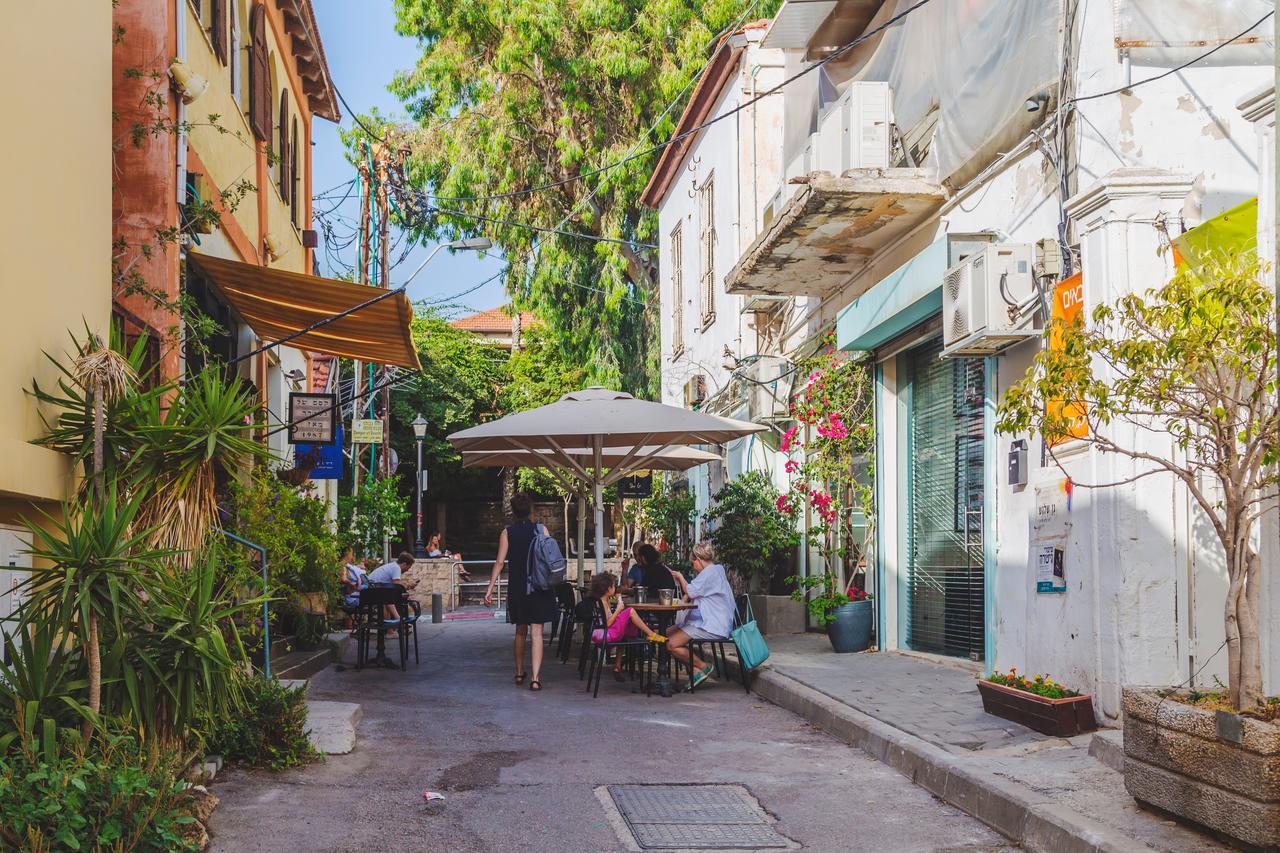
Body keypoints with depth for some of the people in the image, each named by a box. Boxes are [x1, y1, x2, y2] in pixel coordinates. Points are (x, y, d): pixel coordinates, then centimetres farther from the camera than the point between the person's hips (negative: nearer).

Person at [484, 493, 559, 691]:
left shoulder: (507, 533, -2)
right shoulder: (541, 529, -3)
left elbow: (500, 562, -7)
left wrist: (490, 589, -5)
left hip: (517, 589, 1)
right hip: (540, 587, -1)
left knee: (520, 631, 18)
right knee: (537, 632, -2)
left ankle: (519, 673, 28)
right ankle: (535, 677, -11)